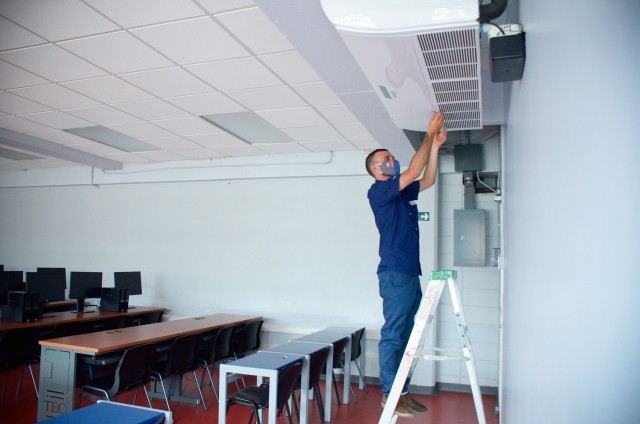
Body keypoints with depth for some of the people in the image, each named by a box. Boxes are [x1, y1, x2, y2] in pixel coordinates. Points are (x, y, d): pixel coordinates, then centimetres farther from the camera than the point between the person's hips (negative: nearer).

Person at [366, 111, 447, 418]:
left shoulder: (403, 193, 19)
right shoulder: (378, 191, -7)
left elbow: (427, 179, 19)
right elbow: (413, 171, -14)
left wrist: (436, 144, 11)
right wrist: (430, 135, -6)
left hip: (410, 273, 9)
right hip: (394, 274, -9)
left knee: (406, 336, 11)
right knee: (393, 336, -4)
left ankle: (402, 391, 19)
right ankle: (390, 395, 4)